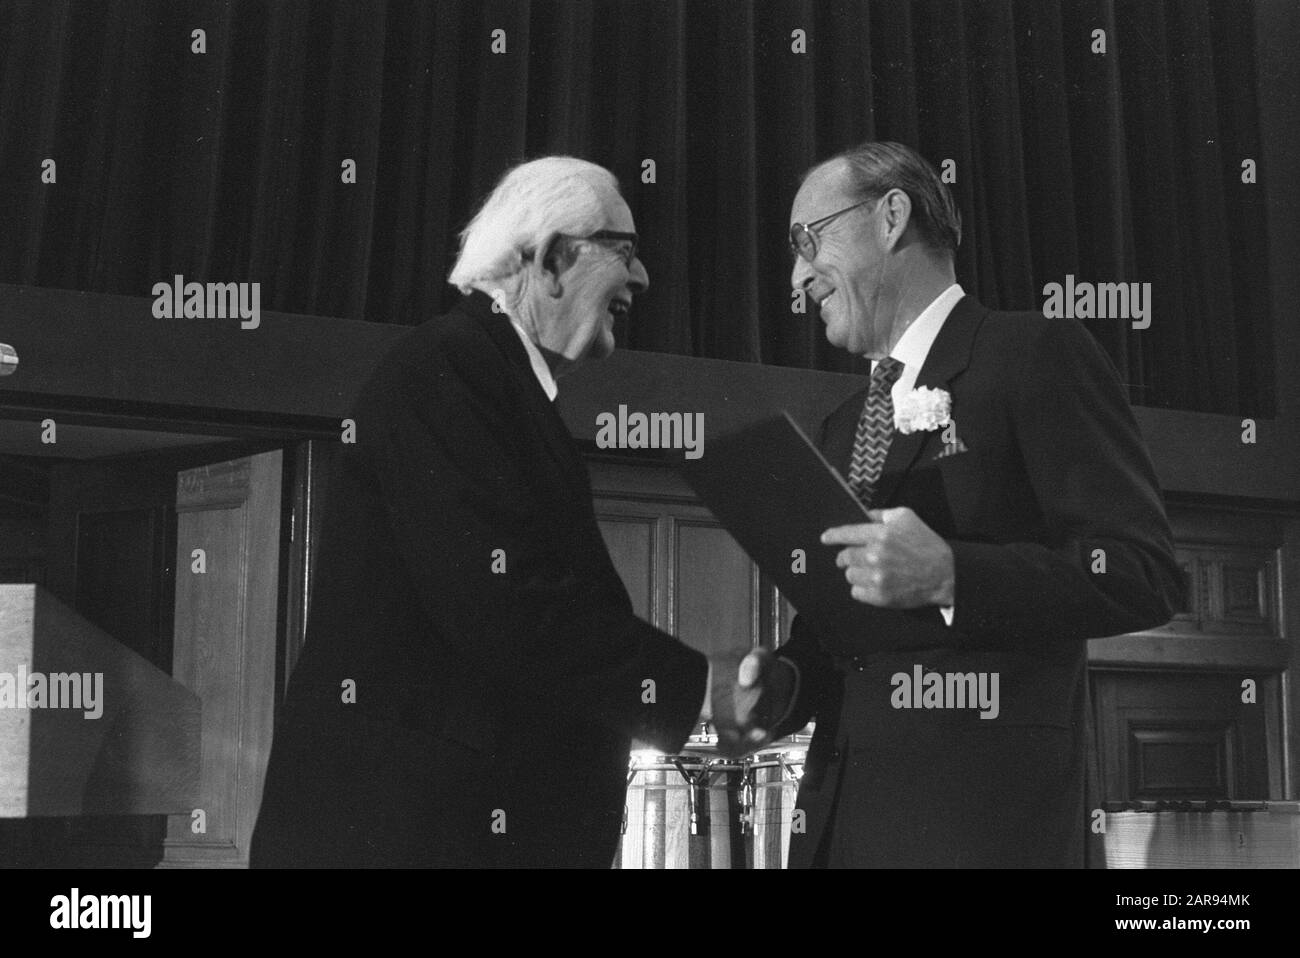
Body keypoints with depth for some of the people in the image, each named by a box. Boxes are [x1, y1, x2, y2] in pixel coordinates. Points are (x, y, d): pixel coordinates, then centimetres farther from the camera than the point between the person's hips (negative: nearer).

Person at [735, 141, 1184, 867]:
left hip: (983, 811, -6)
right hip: (842, 811, 7)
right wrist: (781, 684, 1)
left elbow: (1145, 572, -12)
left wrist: (950, 576, -23)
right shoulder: (843, 427, 19)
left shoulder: (1038, 357, -2)